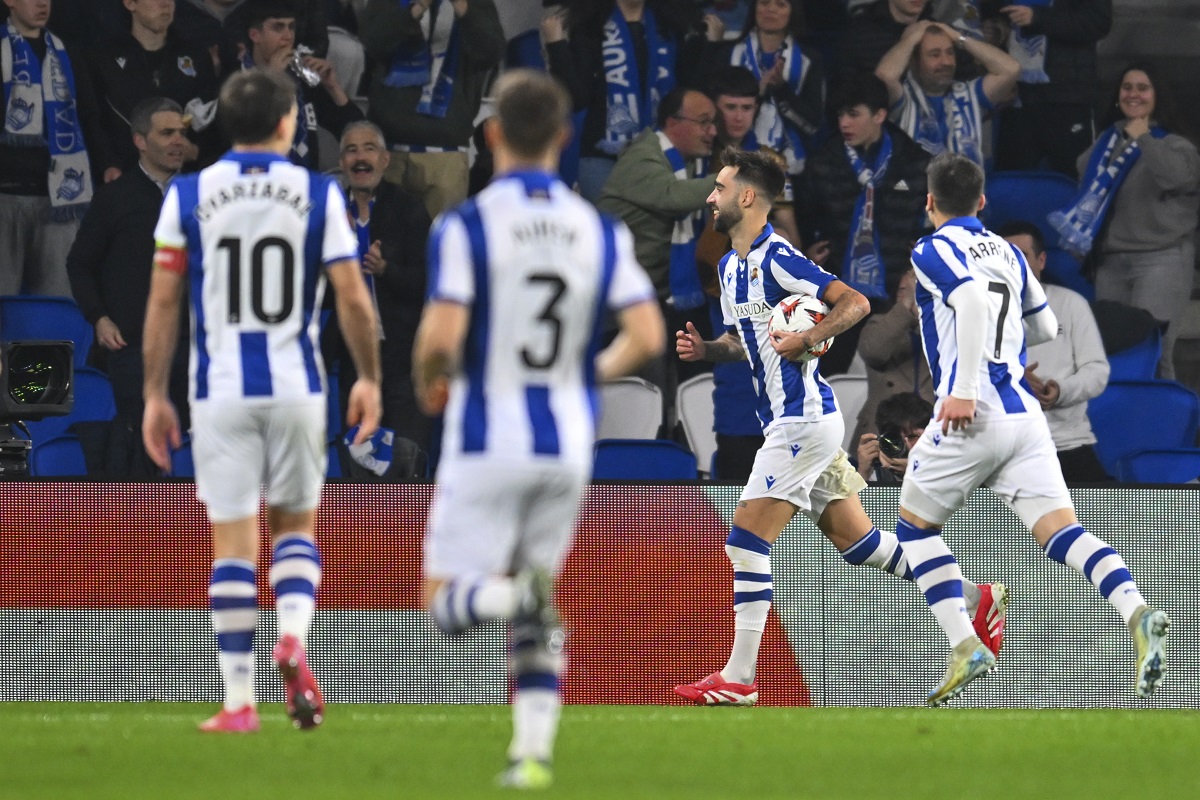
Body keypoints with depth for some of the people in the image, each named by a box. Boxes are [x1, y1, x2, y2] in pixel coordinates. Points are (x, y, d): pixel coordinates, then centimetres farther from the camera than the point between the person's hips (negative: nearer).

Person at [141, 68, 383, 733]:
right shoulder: (318, 196, -1)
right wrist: (369, 379, 11)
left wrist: (154, 395, 7)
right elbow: (352, 299, -1)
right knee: (295, 526, 16)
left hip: (220, 390, 0)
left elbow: (163, 302, 1)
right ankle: (293, 638, -12)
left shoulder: (187, 196, 0)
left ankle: (239, 702, 0)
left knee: (233, 542, 2)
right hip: (296, 387, 0)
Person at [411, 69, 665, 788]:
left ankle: (514, 593, -28)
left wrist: (428, 382, 3)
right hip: (567, 442, 4)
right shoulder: (601, 231, 1)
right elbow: (647, 336, -5)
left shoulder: (466, 225, -10)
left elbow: (441, 336, -19)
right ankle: (534, 751, 6)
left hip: (487, 439, -4)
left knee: (447, 602, 4)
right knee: (535, 619, 18)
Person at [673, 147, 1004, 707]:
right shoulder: (731, 267, 15)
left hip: (803, 421, -10)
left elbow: (855, 303, -19)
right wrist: (705, 349, 7)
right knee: (857, 542, 12)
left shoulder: (776, 258, -14)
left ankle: (738, 679, -10)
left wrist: (806, 340, -28)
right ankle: (975, 598, 18)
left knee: (746, 540, -11)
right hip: (791, 422, 10)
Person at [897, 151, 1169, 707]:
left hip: (973, 416, -6)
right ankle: (1136, 613, -32)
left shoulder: (934, 250, -1)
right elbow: (1044, 327, 30)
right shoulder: (1007, 251, 20)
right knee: (1061, 534, -6)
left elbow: (972, 298, -21)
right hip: (1024, 414, 6)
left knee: (916, 525, 14)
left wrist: (964, 389, -25)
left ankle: (965, 648, 0)